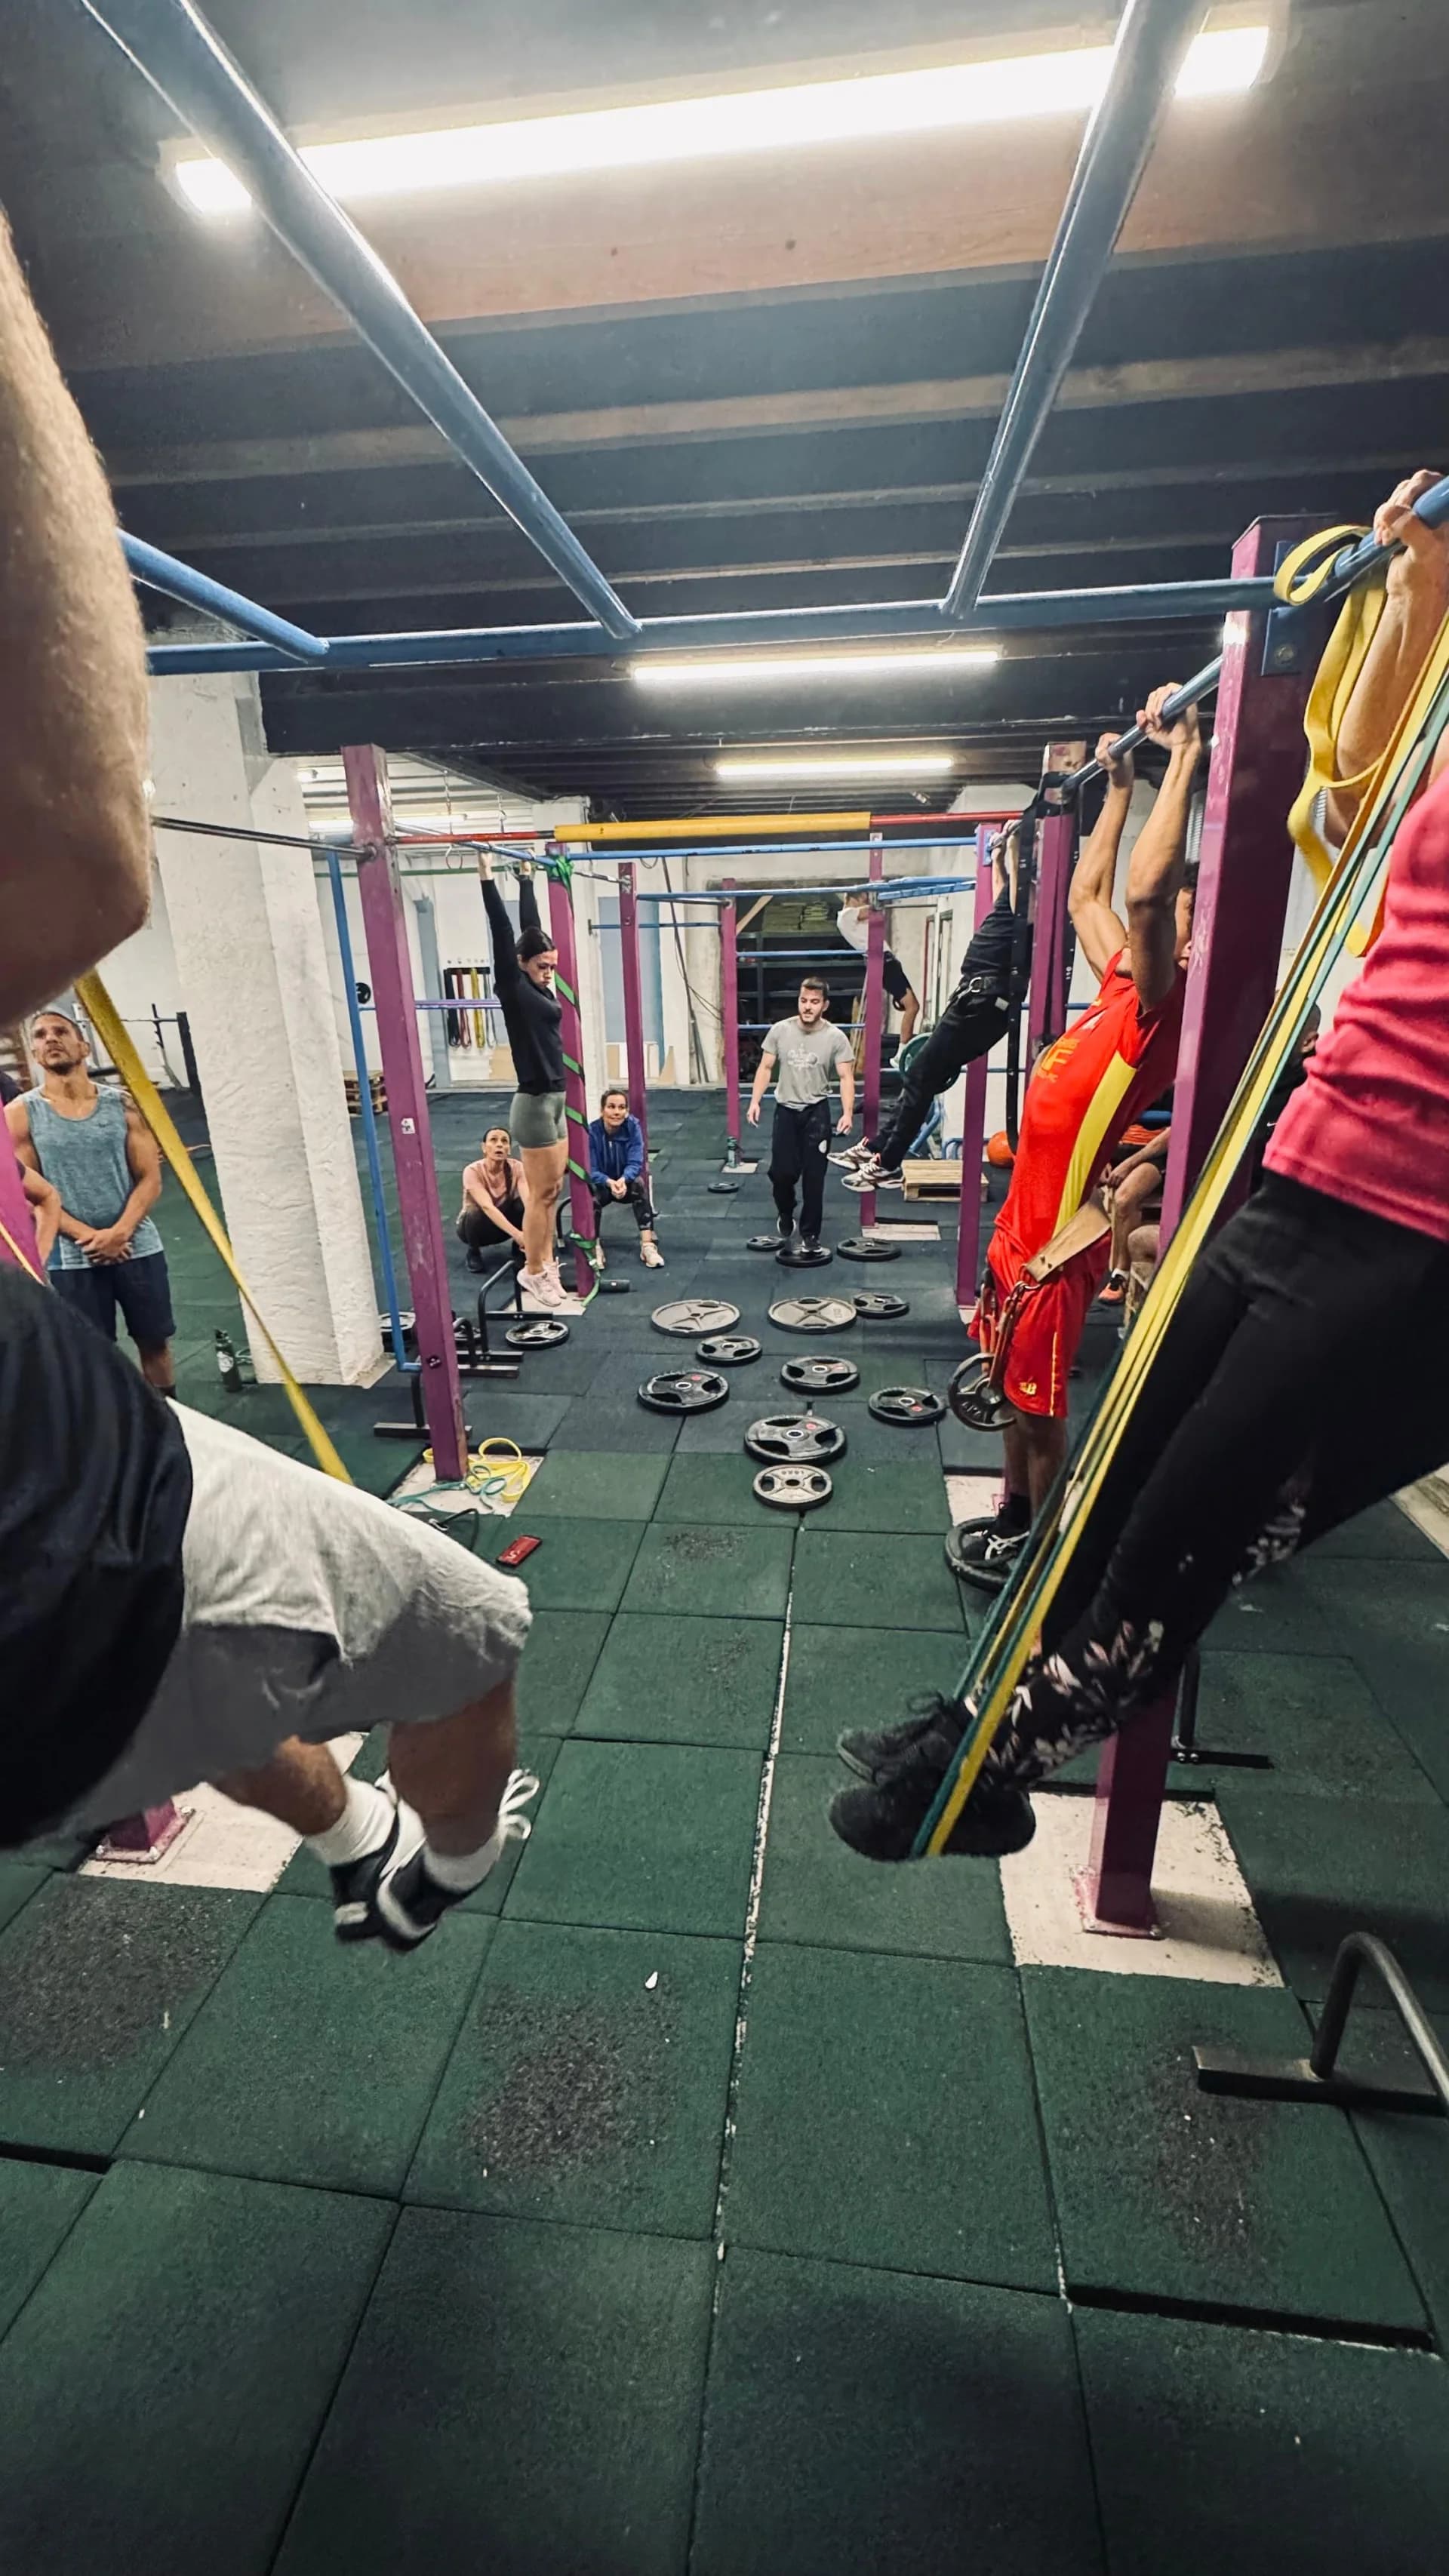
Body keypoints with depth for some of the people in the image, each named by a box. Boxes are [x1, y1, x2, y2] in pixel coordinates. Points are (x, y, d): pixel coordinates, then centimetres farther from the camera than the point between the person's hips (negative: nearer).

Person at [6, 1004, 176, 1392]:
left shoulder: (122, 1105, 2)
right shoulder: (20, 1115, -2)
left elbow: (150, 1178, -1)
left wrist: (119, 1233, -15)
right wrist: (88, 1236, -15)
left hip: (137, 1247, 2)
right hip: (71, 1258, -1)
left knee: (155, 1343, 12)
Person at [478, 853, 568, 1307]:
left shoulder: (539, 987, 9)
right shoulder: (514, 989, -10)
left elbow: (532, 925, 17)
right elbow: (503, 933, -18)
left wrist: (527, 880, 24)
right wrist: (488, 880, -20)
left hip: (554, 1101, 9)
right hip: (534, 1103, -9)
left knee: (551, 1190, 13)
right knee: (541, 1193, -1)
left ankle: (546, 1263, 23)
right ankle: (533, 1271, 11)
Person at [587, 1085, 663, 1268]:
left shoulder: (633, 1126, -15)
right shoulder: (591, 1131, -18)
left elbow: (635, 1163, -21)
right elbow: (590, 1170, -22)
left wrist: (623, 1180, -44)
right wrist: (610, 1182, -43)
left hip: (626, 1183, 1)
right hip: (601, 1185, -1)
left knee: (639, 1183, -31)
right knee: (592, 1191, -34)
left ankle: (648, 1245, -36)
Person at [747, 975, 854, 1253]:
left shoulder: (836, 1037, -8)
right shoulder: (780, 1030, -3)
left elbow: (846, 1077, -8)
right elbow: (765, 1068, 2)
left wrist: (847, 1113, -21)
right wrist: (755, 1101, -9)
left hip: (816, 1112, -1)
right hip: (785, 1110, 1)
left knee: (813, 1176, 2)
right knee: (781, 1172, 1)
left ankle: (810, 1235, 13)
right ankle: (785, 1216, 31)